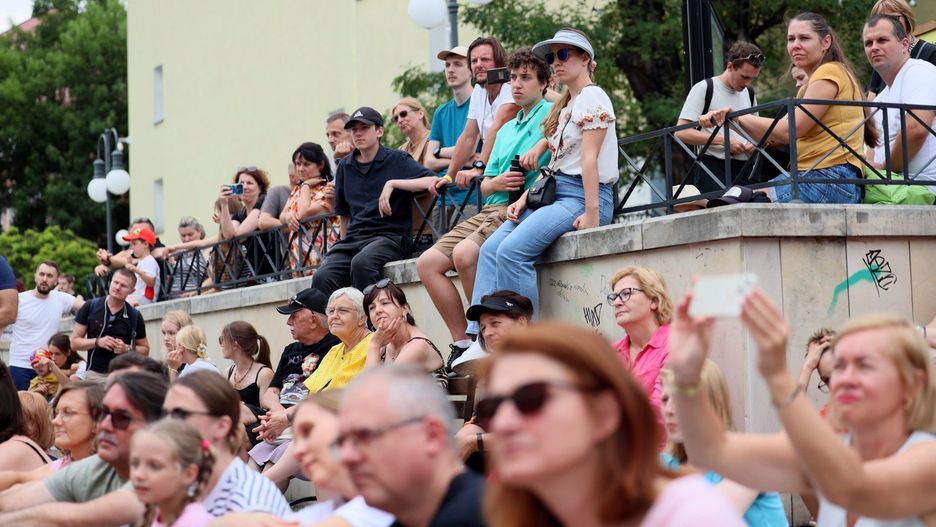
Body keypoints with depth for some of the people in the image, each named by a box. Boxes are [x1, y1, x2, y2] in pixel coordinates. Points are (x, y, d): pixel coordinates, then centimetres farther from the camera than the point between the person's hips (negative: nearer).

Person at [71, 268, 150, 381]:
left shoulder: (134, 316, 4)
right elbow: (75, 342, 6)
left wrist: (127, 349, -7)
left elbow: (145, 349, 13)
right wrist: (97, 342, -11)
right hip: (95, 374, 0)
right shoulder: (90, 307, 4)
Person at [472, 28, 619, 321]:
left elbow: (589, 158, -14)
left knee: (511, 251, -26)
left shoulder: (592, 97, -5)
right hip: (554, 194, 9)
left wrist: (592, 213, -19)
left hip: (580, 196, -9)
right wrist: (525, 198, 8)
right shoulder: (565, 105, 24)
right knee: (491, 249, -9)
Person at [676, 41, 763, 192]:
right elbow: (681, 132, -10)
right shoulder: (703, 89, -2)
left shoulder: (749, 93, 17)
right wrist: (723, 140, -15)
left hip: (743, 169, 6)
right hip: (712, 167, -6)